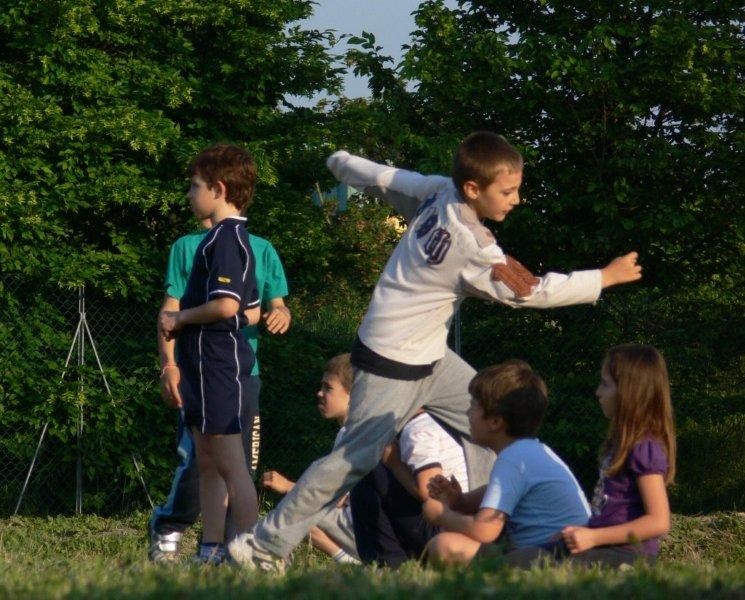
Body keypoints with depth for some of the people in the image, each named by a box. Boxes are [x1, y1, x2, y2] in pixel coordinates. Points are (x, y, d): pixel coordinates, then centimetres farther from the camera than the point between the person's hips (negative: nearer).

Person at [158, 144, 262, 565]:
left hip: (218, 363, -11)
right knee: (208, 463, 13)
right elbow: (251, 311, 21)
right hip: (208, 366, 11)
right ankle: (212, 553, 16)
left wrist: (181, 318, -11)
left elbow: (226, 305, -26)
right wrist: (185, 322, 15)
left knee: (230, 463, -10)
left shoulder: (224, 238, -14)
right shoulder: (236, 237, 17)